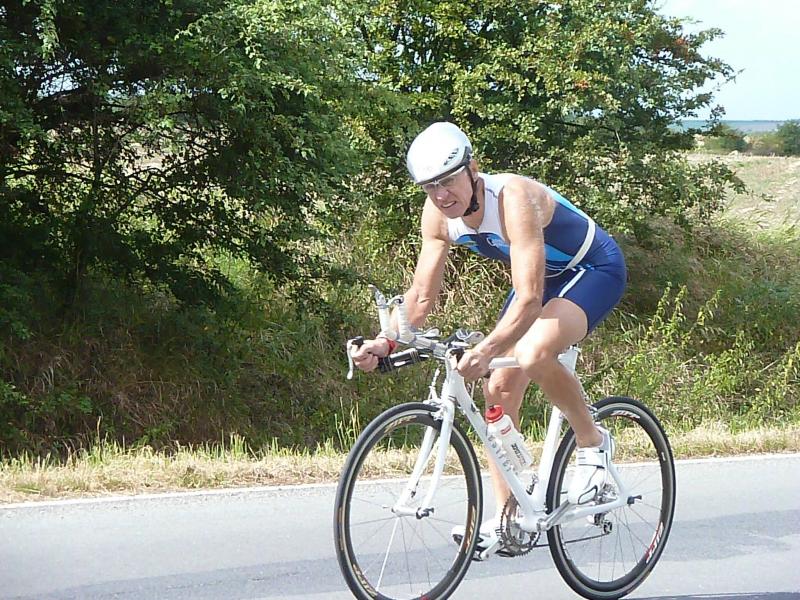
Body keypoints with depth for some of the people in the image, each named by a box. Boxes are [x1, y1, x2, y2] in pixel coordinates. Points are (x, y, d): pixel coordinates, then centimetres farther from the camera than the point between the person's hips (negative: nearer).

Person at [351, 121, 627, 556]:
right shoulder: (438, 215, -14)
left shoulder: (513, 199, -36)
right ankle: (505, 520, 5)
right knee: (499, 387, -3)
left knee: (533, 354, -33)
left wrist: (486, 350, -57)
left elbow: (529, 299, -43)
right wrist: (386, 343, -23)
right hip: (543, 276, 8)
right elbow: (422, 295, -7)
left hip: (595, 269, -8)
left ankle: (593, 443, -9)